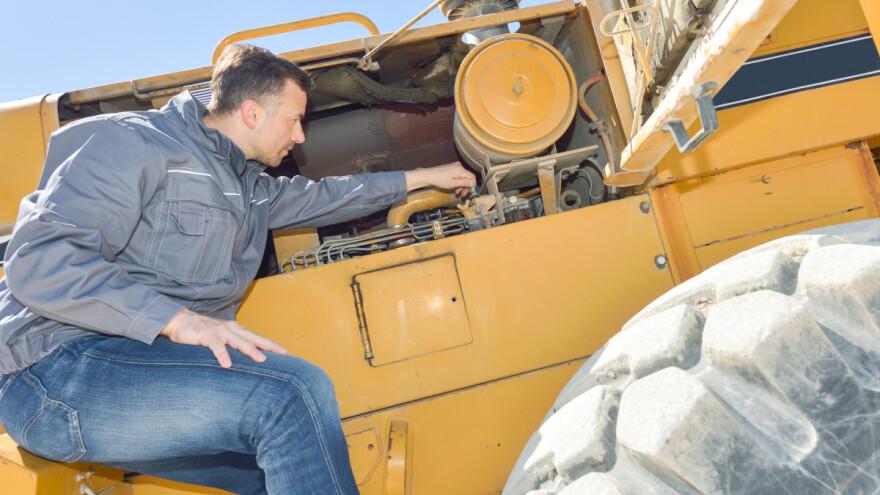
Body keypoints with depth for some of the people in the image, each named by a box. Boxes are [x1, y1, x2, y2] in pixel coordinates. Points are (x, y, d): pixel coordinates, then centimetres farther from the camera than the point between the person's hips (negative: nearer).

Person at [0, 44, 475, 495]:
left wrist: (422, 177, 39)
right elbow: (40, 261, -18)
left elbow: (317, 197, 36)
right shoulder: (134, 142, -8)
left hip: (156, 357, 9)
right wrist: (178, 319, -27)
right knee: (295, 390, -28)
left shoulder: (248, 185, 20)